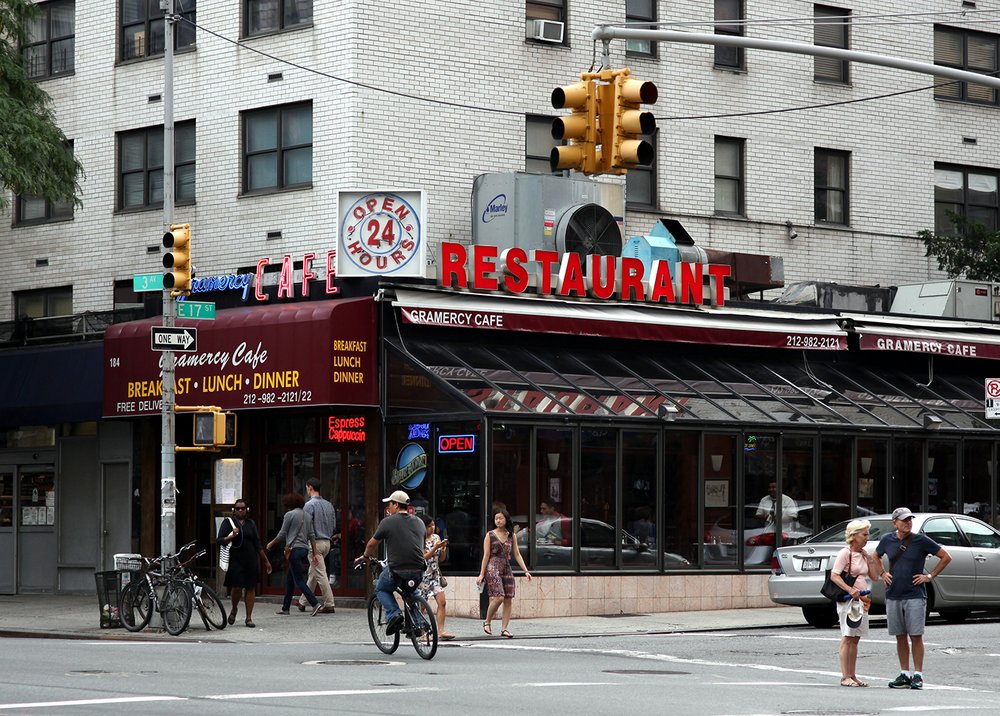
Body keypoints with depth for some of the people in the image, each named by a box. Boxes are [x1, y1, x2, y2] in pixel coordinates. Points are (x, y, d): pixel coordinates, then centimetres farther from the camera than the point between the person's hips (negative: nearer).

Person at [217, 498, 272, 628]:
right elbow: (220, 540, -2)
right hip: (235, 560, -3)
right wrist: (232, 536, -20)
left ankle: (249, 618, 6)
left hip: (251, 560, 3)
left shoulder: (251, 524, 13)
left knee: (251, 588, 0)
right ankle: (234, 609, 19)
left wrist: (266, 561, 16)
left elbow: (258, 544, 17)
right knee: (237, 587, -10)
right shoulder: (228, 522, 3)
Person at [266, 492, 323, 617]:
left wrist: (271, 543, 14)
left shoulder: (289, 514, -6)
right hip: (305, 549, 8)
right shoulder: (306, 515, 14)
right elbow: (312, 535, 11)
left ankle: (315, 603, -21)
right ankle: (285, 608, 18)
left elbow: (282, 534, -3)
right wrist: (315, 553, 11)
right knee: (289, 579, 15)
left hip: (294, 549, -8)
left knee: (299, 580, -8)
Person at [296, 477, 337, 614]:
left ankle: (329, 604, -8)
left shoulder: (310, 505, -13)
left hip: (315, 542, -8)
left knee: (320, 574, -6)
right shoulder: (328, 504, 10)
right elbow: (334, 527, 13)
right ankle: (302, 602, 26)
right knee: (312, 572, 17)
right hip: (327, 542, 8)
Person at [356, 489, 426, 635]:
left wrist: (365, 556, 32)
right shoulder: (419, 522, 14)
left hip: (397, 570, -4)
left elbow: (372, 544, 11)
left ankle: (393, 613, -2)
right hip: (418, 572, 4)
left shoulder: (387, 522, 0)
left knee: (381, 589, 23)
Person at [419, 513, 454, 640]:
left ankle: (441, 631, -11)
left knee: (442, 602, -8)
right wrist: (435, 547, -20)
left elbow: (441, 558, 14)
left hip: (435, 574, 5)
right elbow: (423, 557, -15)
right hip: (423, 574, -5)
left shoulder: (436, 538, 8)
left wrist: (443, 548, -5)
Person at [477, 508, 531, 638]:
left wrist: (526, 571, 4)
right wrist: (481, 574, -3)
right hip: (493, 568, -5)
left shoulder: (511, 536, 12)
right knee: (498, 597, -18)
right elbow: (486, 555, 1)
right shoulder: (490, 535, 3)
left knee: (508, 600, -2)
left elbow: (517, 554, 12)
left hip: (506, 569, 5)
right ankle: (487, 622, 1)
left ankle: (504, 629, 1)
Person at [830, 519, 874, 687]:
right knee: (847, 638, -6)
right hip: (848, 600, -7)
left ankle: (852, 675, 13)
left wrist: (869, 560, 2)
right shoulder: (845, 553, -9)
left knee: (855, 639, 9)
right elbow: (834, 575, -17)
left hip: (861, 600, 7)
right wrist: (850, 590, -26)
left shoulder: (863, 554, 13)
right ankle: (845, 677, -5)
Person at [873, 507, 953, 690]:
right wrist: (882, 574, 12)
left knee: (916, 636, -4)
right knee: (900, 636, 7)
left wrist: (930, 577, -2)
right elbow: (876, 557, 27)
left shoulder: (921, 541, -4)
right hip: (893, 596, 3)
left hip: (915, 596, -3)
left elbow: (946, 557, 2)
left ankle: (918, 675, 1)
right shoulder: (887, 541, 6)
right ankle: (904, 674, 14)